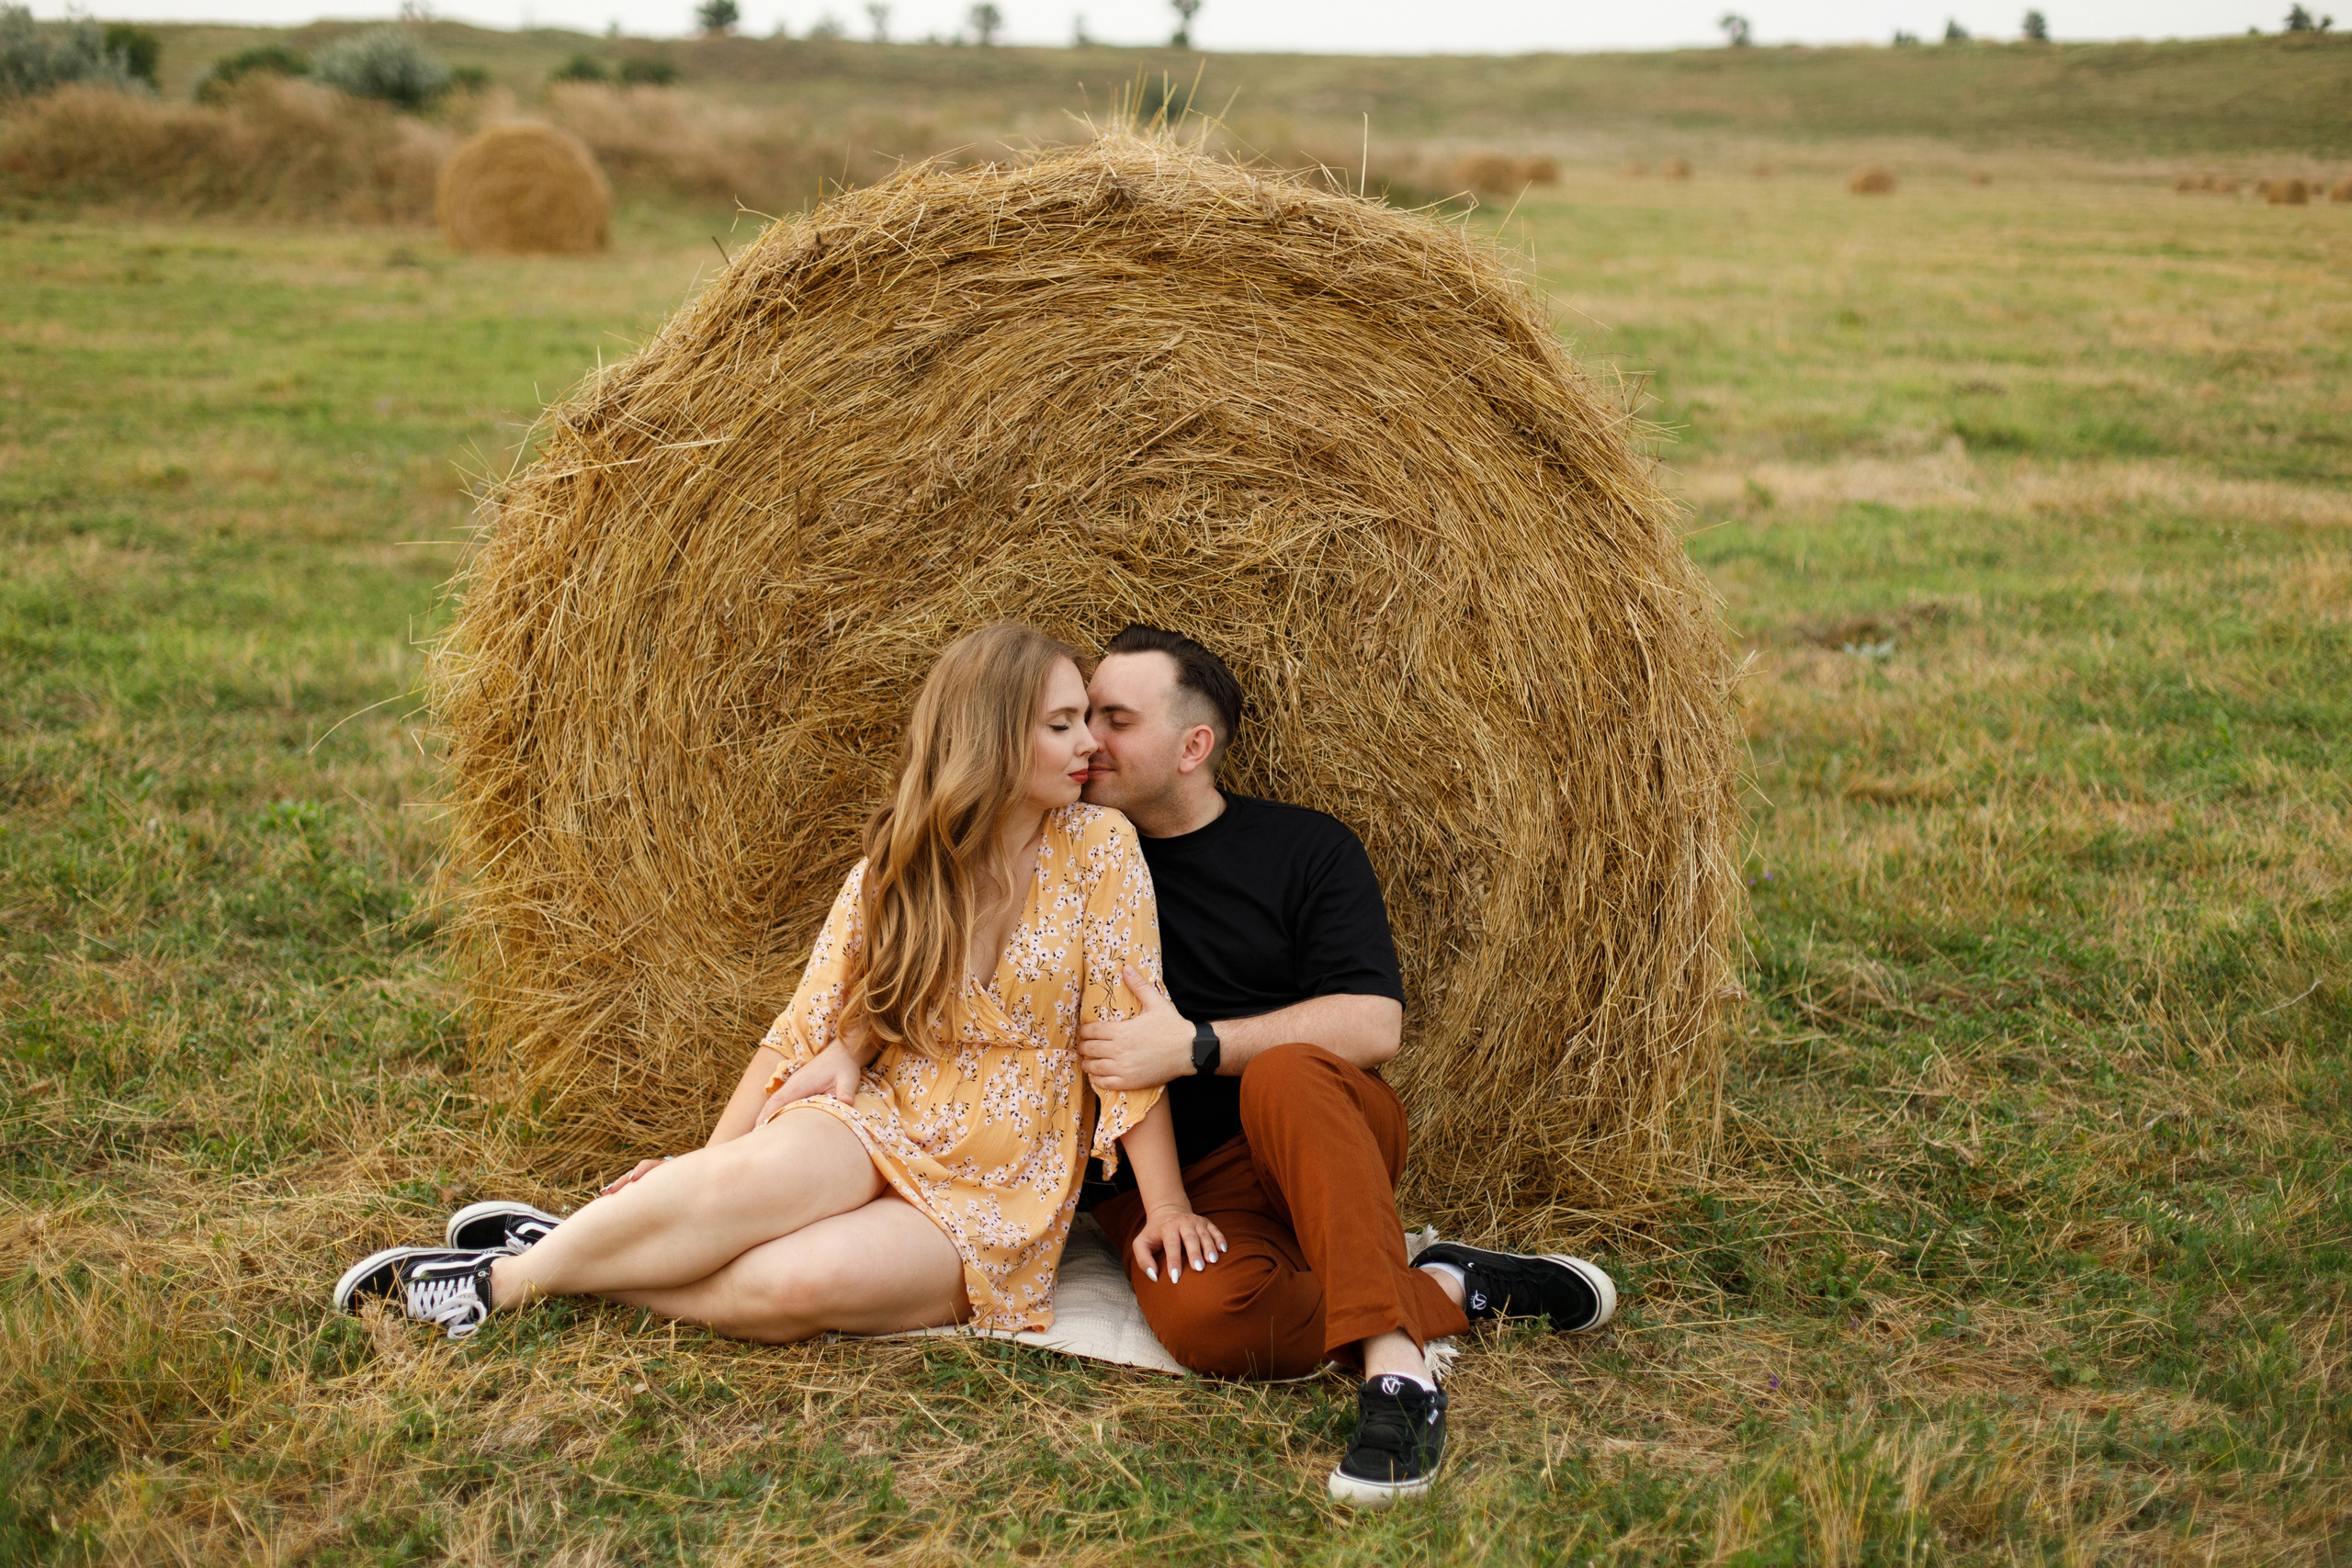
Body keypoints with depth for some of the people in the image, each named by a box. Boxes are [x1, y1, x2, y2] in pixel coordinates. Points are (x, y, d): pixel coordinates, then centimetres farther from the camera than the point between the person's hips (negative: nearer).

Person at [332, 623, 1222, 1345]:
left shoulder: (1098, 847, -3)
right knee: (756, 1174, -35)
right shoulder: (891, 871, 3)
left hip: (998, 1205, -1)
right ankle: (517, 1268, -16)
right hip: (876, 1128, 2)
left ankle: (547, 1269, -17)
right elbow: (807, 1033, 3)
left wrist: (1167, 1204, -10)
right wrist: (701, 1169, -4)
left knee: (796, 1282, -32)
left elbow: (1129, 1037, -4)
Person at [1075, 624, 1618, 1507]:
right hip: (1166, 1188, 1)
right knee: (1202, 1314, -35)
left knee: (1282, 1071, -38)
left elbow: (1375, 1024, -11)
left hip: (1323, 1136, -1)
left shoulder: (1307, 849, 2)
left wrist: (1195, 1046, -19)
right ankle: (1449, 1292, -15)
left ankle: (1393, 1369, -38)